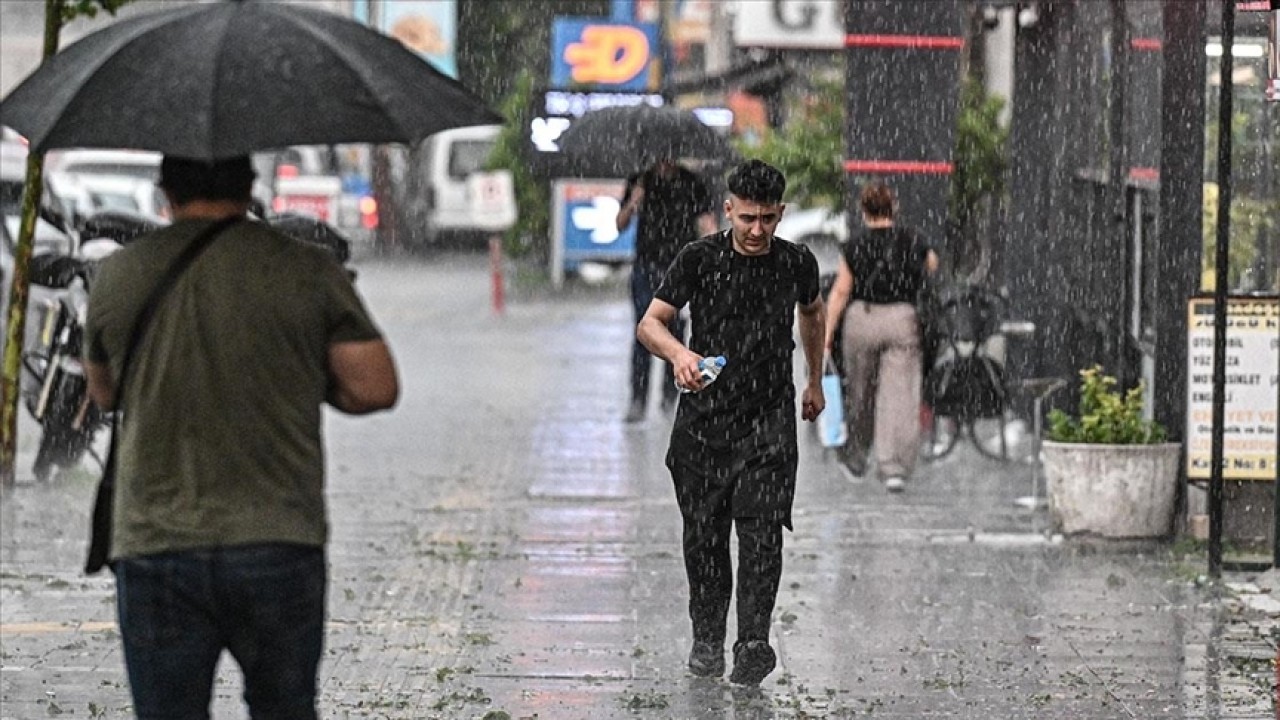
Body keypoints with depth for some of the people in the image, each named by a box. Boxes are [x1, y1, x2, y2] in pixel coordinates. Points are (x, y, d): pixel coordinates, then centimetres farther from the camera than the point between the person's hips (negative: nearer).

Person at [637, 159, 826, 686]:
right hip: (704, 418, 0)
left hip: (769, 420, 0)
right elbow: (650, 323, -13)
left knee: (761, 533, -13)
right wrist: (678, 353, -35)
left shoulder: (797, 263, 1)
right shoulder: (699, 260, -6)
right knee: (704, 535, 7)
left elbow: (812, 312, 23)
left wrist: (815, 381, 29)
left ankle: (754, 643, -18)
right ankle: (707, 638, 23)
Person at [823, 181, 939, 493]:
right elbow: (932, 266, 21)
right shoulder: (912, 241, 1)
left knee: (859, 391, 17)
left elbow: (840, 293, -3)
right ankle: (894, 467, -12)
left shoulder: (854, 247, -3)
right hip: (902, 319, 0)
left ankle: (855, 457, 32)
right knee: (899, 394, -3)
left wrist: (827, 335, 0)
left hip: (861, 319, 0)